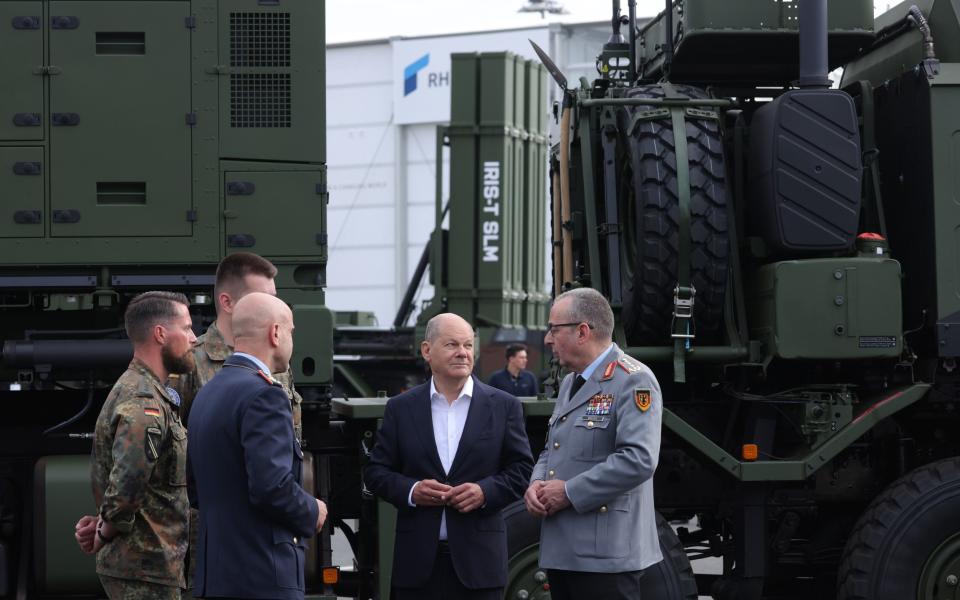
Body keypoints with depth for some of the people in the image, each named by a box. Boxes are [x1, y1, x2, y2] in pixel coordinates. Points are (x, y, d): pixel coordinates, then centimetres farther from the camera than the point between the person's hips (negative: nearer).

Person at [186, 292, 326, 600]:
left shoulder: (207, 393, 15)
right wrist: (312, 513, -5)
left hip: (215, 574, 9)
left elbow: (194, 489, 18)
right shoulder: (263, 394, -14)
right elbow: (272, 485, -22)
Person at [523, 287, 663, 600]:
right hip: (561, 551, 9)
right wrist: (536, 484, 3)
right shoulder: (570, 383, 20)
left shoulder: (633, 381, -11)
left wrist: (569, 492, -18)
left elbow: (638, 460, -22)